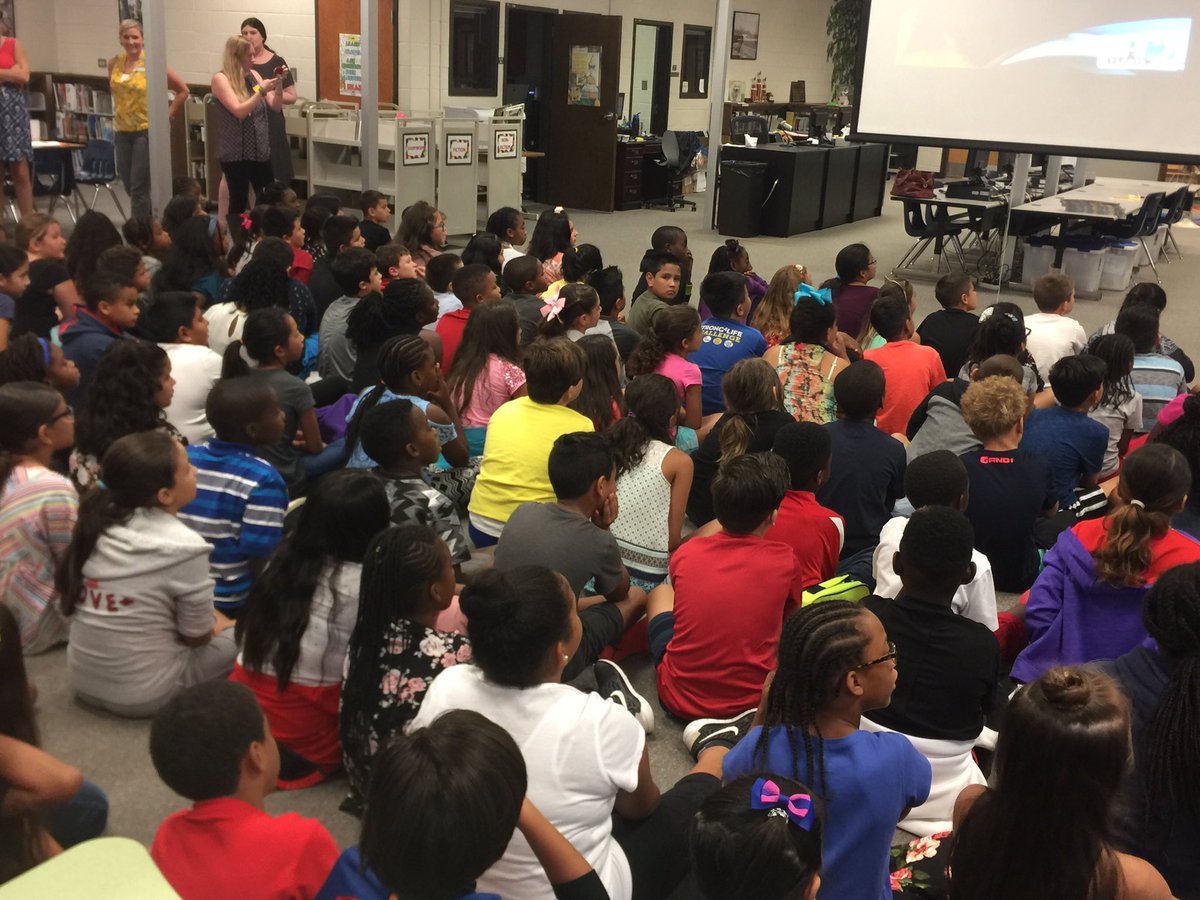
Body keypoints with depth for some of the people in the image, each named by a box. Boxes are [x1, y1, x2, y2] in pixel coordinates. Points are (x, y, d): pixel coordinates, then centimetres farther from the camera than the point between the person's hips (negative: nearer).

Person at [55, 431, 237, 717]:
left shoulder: (97, 522, -4)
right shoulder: (182, 547, -24)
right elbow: (197, 637, -13)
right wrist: (216, 623, 11)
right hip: (144, 695, -6)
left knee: (216, 618, 23)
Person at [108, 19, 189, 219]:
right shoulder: (114, 63, 6)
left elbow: (182, 91, -6)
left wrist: (167, 116, -5)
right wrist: (121, 110, 16)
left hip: (147, 130, -6)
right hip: (122, 131, 6)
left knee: (139, 187, -7)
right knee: (129, 185, 12)